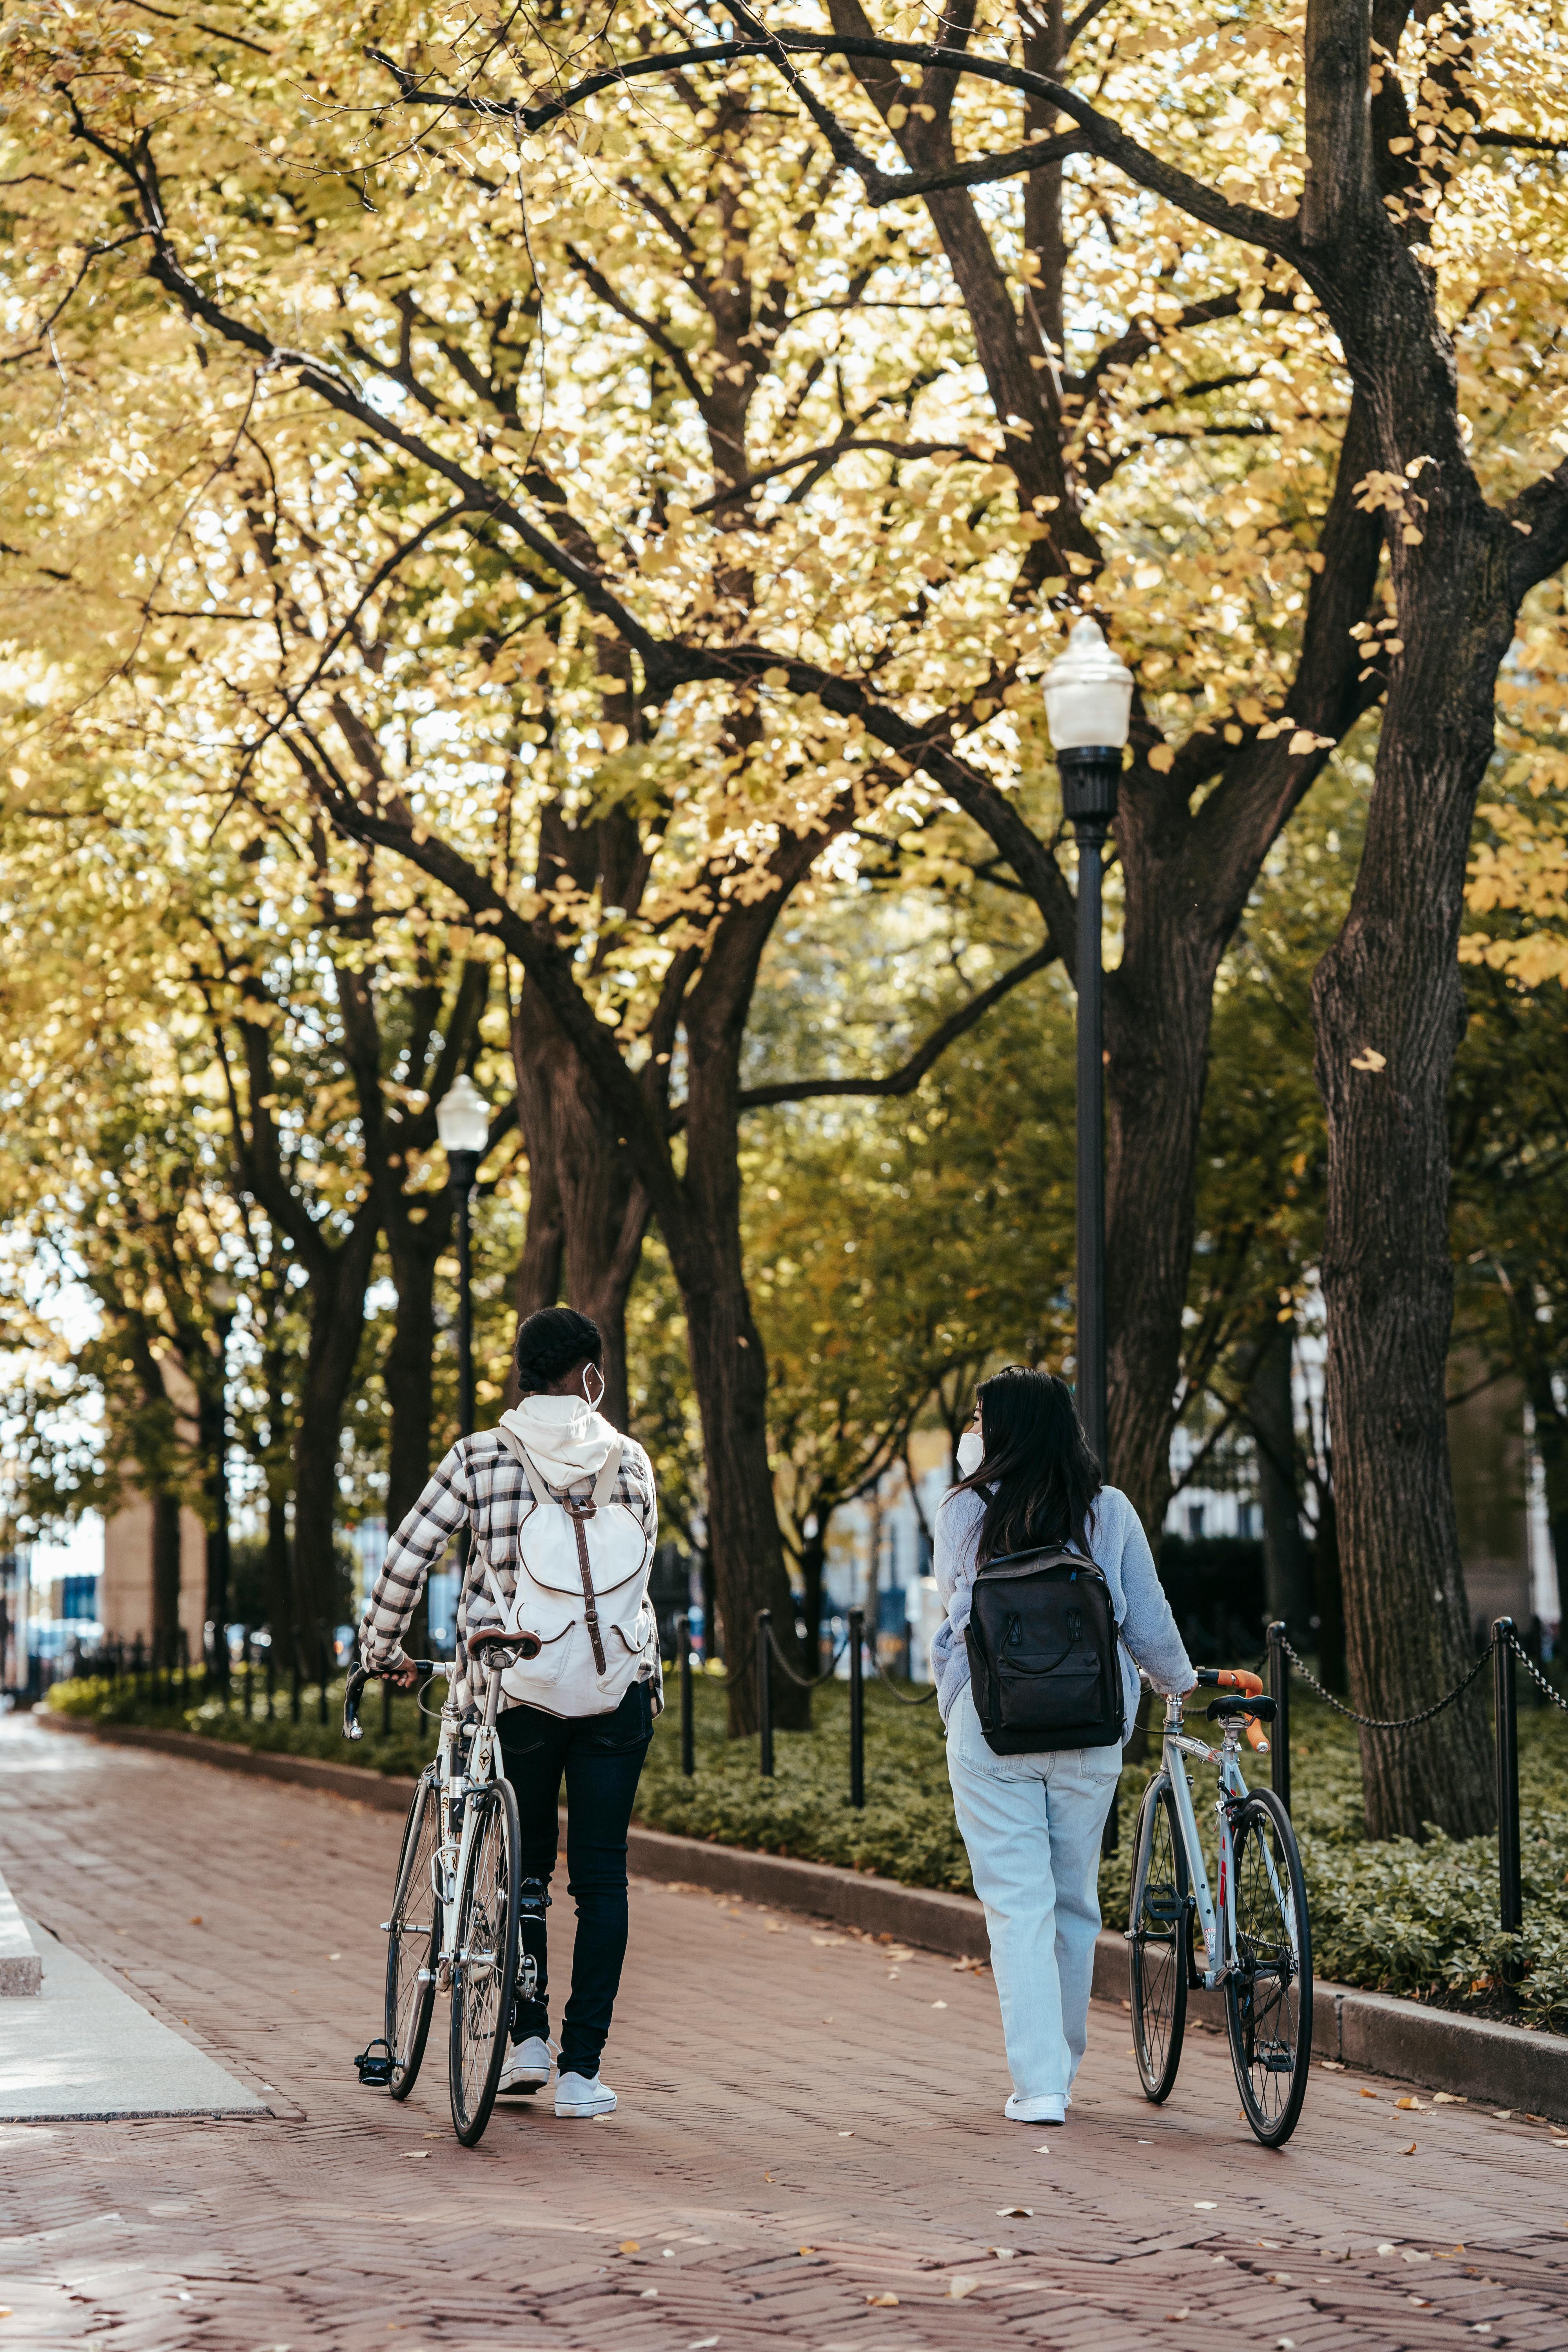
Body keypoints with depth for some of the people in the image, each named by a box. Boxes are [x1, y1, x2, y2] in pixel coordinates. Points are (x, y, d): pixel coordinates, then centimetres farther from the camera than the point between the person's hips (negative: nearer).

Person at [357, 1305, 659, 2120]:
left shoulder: (480, 1457, -2)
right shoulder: (631, 1461, 2)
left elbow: (406, 1558, -1)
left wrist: (381, 1650, 14)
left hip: (511, 1686, 0)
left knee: (525, 1866, 18)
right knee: (601, 1877, 5)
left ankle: (528, 2037, 12)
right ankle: (581, 2067, 2)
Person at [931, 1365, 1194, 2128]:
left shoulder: (964, 1512, -4)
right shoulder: (1110, 1513, 0)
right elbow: (1149, 1625, 4)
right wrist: (1181, 1683, 25)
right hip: (1088, 1735, 2)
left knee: (1017, 1906, 0)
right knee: (1073, 1904, 15)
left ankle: (1038, 2084, -8)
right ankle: (1060, 2069, 27)